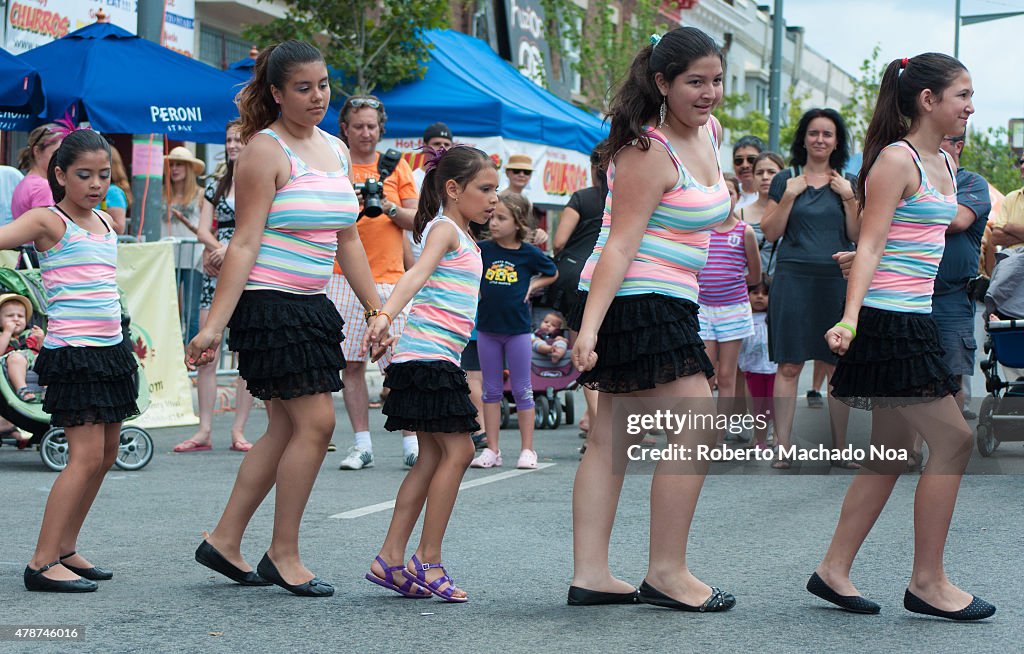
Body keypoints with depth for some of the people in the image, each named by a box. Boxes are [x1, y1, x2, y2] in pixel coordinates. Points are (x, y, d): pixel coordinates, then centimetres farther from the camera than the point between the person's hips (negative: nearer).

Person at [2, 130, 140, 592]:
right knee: (86, 455, -14)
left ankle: (65, 549, 19)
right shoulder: (48, 221, -7)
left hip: (111, 347, 8)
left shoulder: (106, 223, 14)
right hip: (73, 350, -8)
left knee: (106, 454, 9)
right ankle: (41, 563, -11)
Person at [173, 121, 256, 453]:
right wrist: (218, 247, -12)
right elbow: (203, 229, 9)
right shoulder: (216, 186, 15)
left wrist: (233, 251, -16)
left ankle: (239, 430, 4)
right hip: (217, 275, 4)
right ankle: (204, 430, -1)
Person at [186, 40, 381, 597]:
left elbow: (347, 241, 19)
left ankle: (224, 541, 19)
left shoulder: (335, 149, 14)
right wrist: (214, 324, -19)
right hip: (269, 303, -8)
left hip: (312, 304, 8)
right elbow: (244, 243, -15)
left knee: (286, 429, 9)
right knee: (315, 421, -9)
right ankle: (283, 555, 3)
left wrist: (377, 310, 18)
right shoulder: (265, 151, -10)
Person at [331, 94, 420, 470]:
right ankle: (362, 445, 6)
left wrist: (391, 208, -10)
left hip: (390, 278, 0)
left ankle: (411, 443, 3)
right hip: (345, 279, 0)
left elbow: (416, 220, 9)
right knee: (351, 364, 0)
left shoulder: (396, 165, 11)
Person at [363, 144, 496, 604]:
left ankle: (390, 559, 8)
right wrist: (384, 316, -39)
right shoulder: (444, 228, -8)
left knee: (433, 457, 8)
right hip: (428, 355, -10)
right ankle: (428, 562, -6)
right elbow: (417, 274, -24)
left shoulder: (463, 237, 21)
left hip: (440, 359, 10)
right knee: (457, 451, -10)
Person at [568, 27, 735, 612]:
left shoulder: (709, 131, 10)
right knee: (697, 430, -10)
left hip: (670, 304, 10)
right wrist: (589, 326, -27)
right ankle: (666, 573, -3)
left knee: (614, 438, 7)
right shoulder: (650, 152, -16)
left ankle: (590, 574, 9)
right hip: (638, 299, -10)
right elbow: (621, 243, -22)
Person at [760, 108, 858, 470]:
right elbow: (770, 233, 3)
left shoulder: (849, 182, 11)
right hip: (793, 277, -1)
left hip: (838, 279, 1)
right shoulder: (785, 180, 8)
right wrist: (789, 196, -7)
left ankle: (840, 448, 8)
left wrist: (848, 198, -4)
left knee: (839, 365, 1)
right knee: (789, 366, -4)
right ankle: (781, 447, -2)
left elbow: (858, 236, 7)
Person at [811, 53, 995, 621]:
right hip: (888, 319, -10)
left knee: (890, 455, 10)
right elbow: (870, 245, -18)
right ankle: (927, 582, 0)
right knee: (952, 439, -9)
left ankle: (834, 570, 16)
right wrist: (850, 318, -28)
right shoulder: (896, 160, -12)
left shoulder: (943, 164, 14)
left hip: (917, 319, 10)